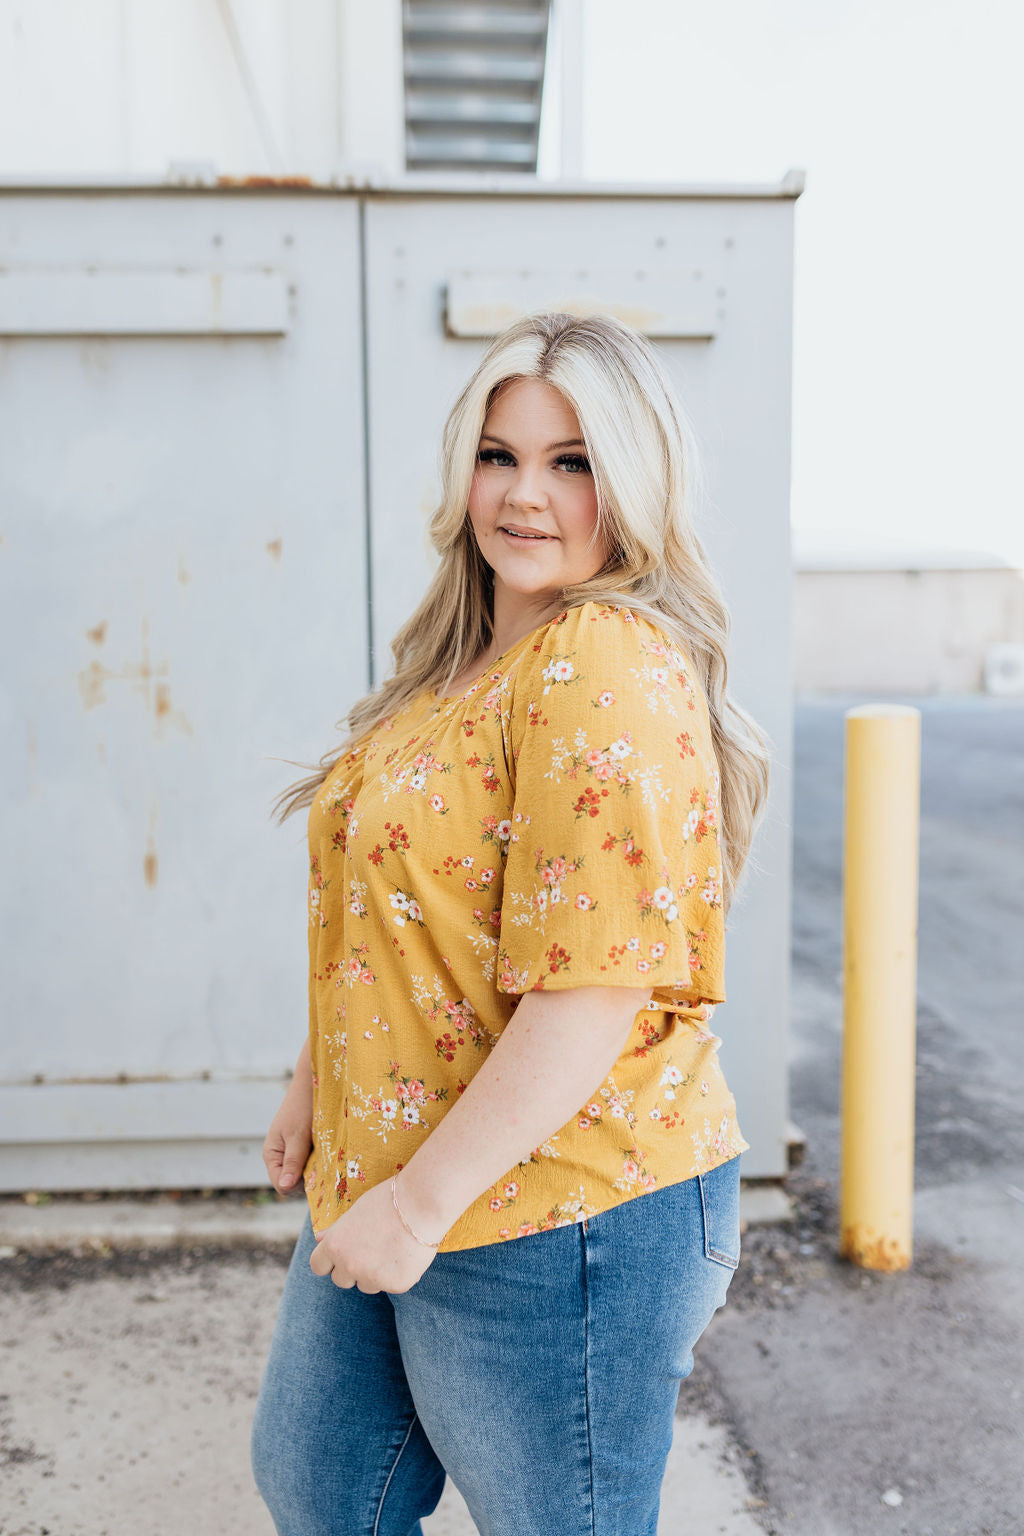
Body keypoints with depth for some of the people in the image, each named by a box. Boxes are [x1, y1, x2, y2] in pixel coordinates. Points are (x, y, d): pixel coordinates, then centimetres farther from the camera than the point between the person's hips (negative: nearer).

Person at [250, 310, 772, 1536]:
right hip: (388, 1191, 10)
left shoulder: (609, 669, -22)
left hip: (556, 1219, -9)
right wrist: (318, 1077, 17)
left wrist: (424, 1199, -21)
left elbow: (598, 986, -27)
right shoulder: (473, 657, 8)